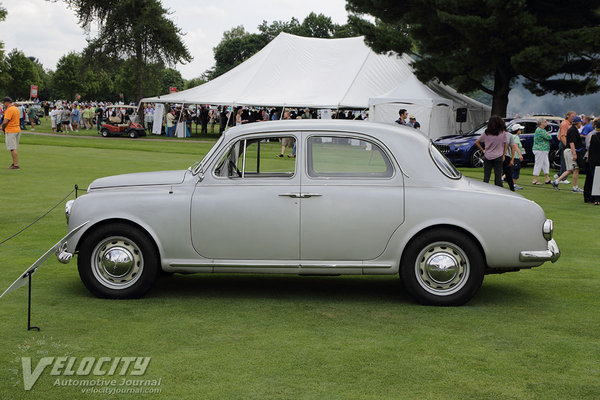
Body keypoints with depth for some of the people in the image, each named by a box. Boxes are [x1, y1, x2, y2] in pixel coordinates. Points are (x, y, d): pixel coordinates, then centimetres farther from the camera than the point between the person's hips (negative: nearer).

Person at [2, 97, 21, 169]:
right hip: (18, 130, 10)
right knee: (14, 148, 16)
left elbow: (5, 122, -22)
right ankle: (14, 163, 22)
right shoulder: (16, 109, 14)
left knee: (13, 149, -7)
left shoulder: (9, 110, -16)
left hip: (10, 131, -10)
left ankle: (16, 165, -9)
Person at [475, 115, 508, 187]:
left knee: (486, 176, 7)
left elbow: (477, 142, 5)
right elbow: (506, 144, 0)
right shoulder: (502, 132, -4)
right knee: (498, 177, 3)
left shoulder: (486, 133, 0)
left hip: (487, 157, 1)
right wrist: (503, 155, 7)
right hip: (498, 157, -1)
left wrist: (482, 150, 10)